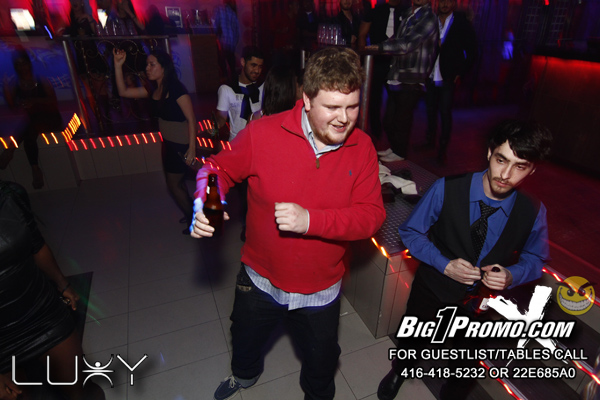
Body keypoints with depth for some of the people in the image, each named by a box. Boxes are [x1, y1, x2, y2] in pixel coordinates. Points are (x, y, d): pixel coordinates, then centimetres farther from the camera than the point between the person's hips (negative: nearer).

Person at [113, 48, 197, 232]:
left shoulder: (176, 89, -20)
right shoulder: (154, 90, 3)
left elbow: (191, 120, -23)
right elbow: (123, 91, 10)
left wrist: (192, 148, -26)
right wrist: (118, 65, 0)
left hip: (181, 145, -8)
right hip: (168, 143, 8)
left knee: (174, 184, 4)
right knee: (178, 182, 18)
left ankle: (194, 220, 24)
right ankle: (192, 212, 38)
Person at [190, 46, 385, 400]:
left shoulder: (362, 147, -15)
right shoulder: (262, 133, -20)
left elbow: (372, 215, -19)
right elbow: (221, 168, -6)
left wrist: (311, 220, -32)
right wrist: (204, 203, -26)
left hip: (320, 291, 0)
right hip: (260, 280, 1)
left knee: (321, 364, 27)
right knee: (245, 341, 33)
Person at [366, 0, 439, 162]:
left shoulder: (428, 18, -9)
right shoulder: (407, 15, 15)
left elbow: (407, 44, -17)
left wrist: (380, 47, -10)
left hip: (411, 82, -7)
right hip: (397, 79, 7)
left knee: (401, 120, 2)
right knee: (388, 120, 12)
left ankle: (400, 153, 20)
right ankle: (394, 147, 32)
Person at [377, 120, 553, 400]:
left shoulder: (534, 212, -20)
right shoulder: (446, 189, -26)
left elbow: (535, 259, -2)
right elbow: (411, 232, -14)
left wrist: (511, 276, -24)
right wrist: (445, 264, -26)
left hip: (480, 303, 1)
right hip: (431, 291, -1)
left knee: (464, 376, 26)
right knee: (411, 344, 28)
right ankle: (398, 371, 65)